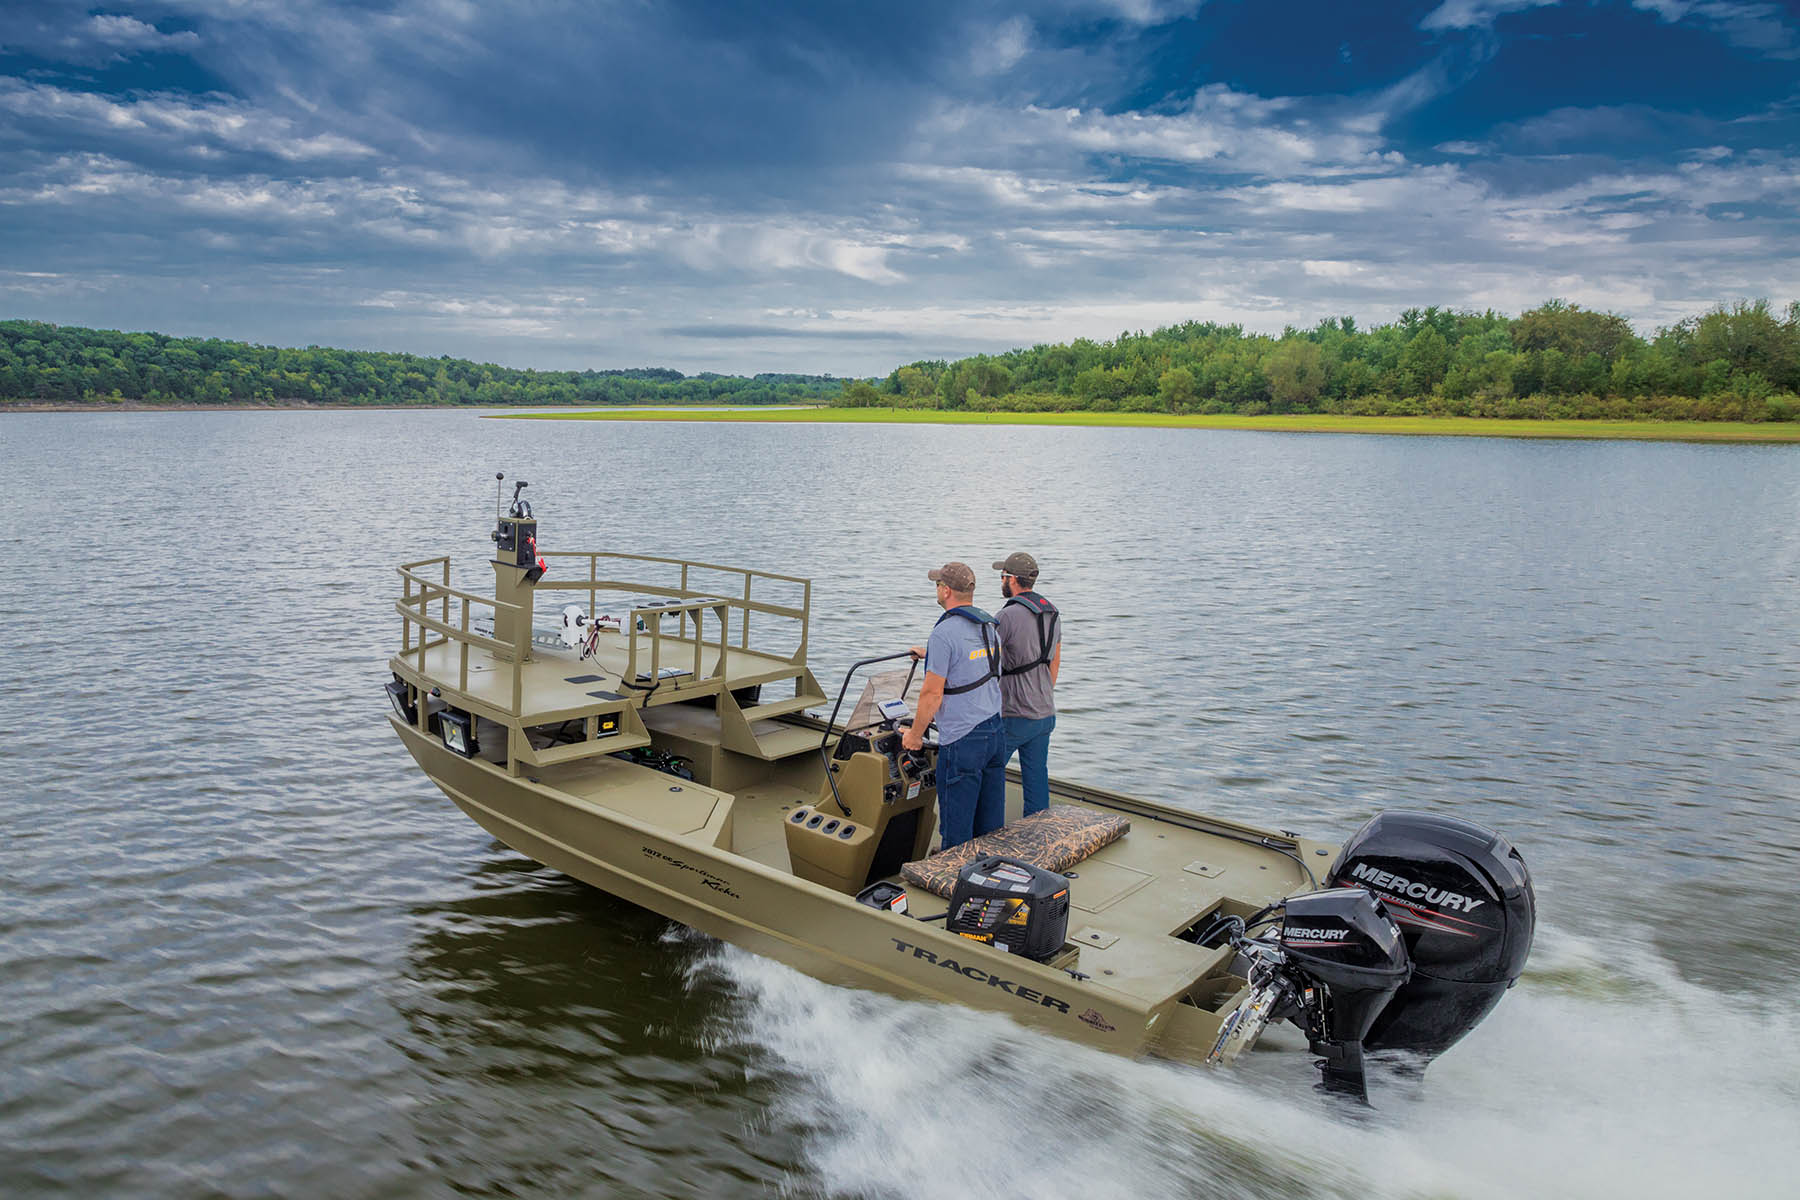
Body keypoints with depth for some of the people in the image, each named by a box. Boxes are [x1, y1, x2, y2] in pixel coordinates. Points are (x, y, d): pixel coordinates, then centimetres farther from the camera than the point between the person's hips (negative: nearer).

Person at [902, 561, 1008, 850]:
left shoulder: (944, 633, -17)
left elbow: (932, 694, -16)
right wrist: (930, 656, 40)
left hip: (962, 742, -8)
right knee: (991, 826, 15)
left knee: (956, 828, 3)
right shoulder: (990, 625, 9)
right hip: (996, 733, 8)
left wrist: (914, 735, -2)